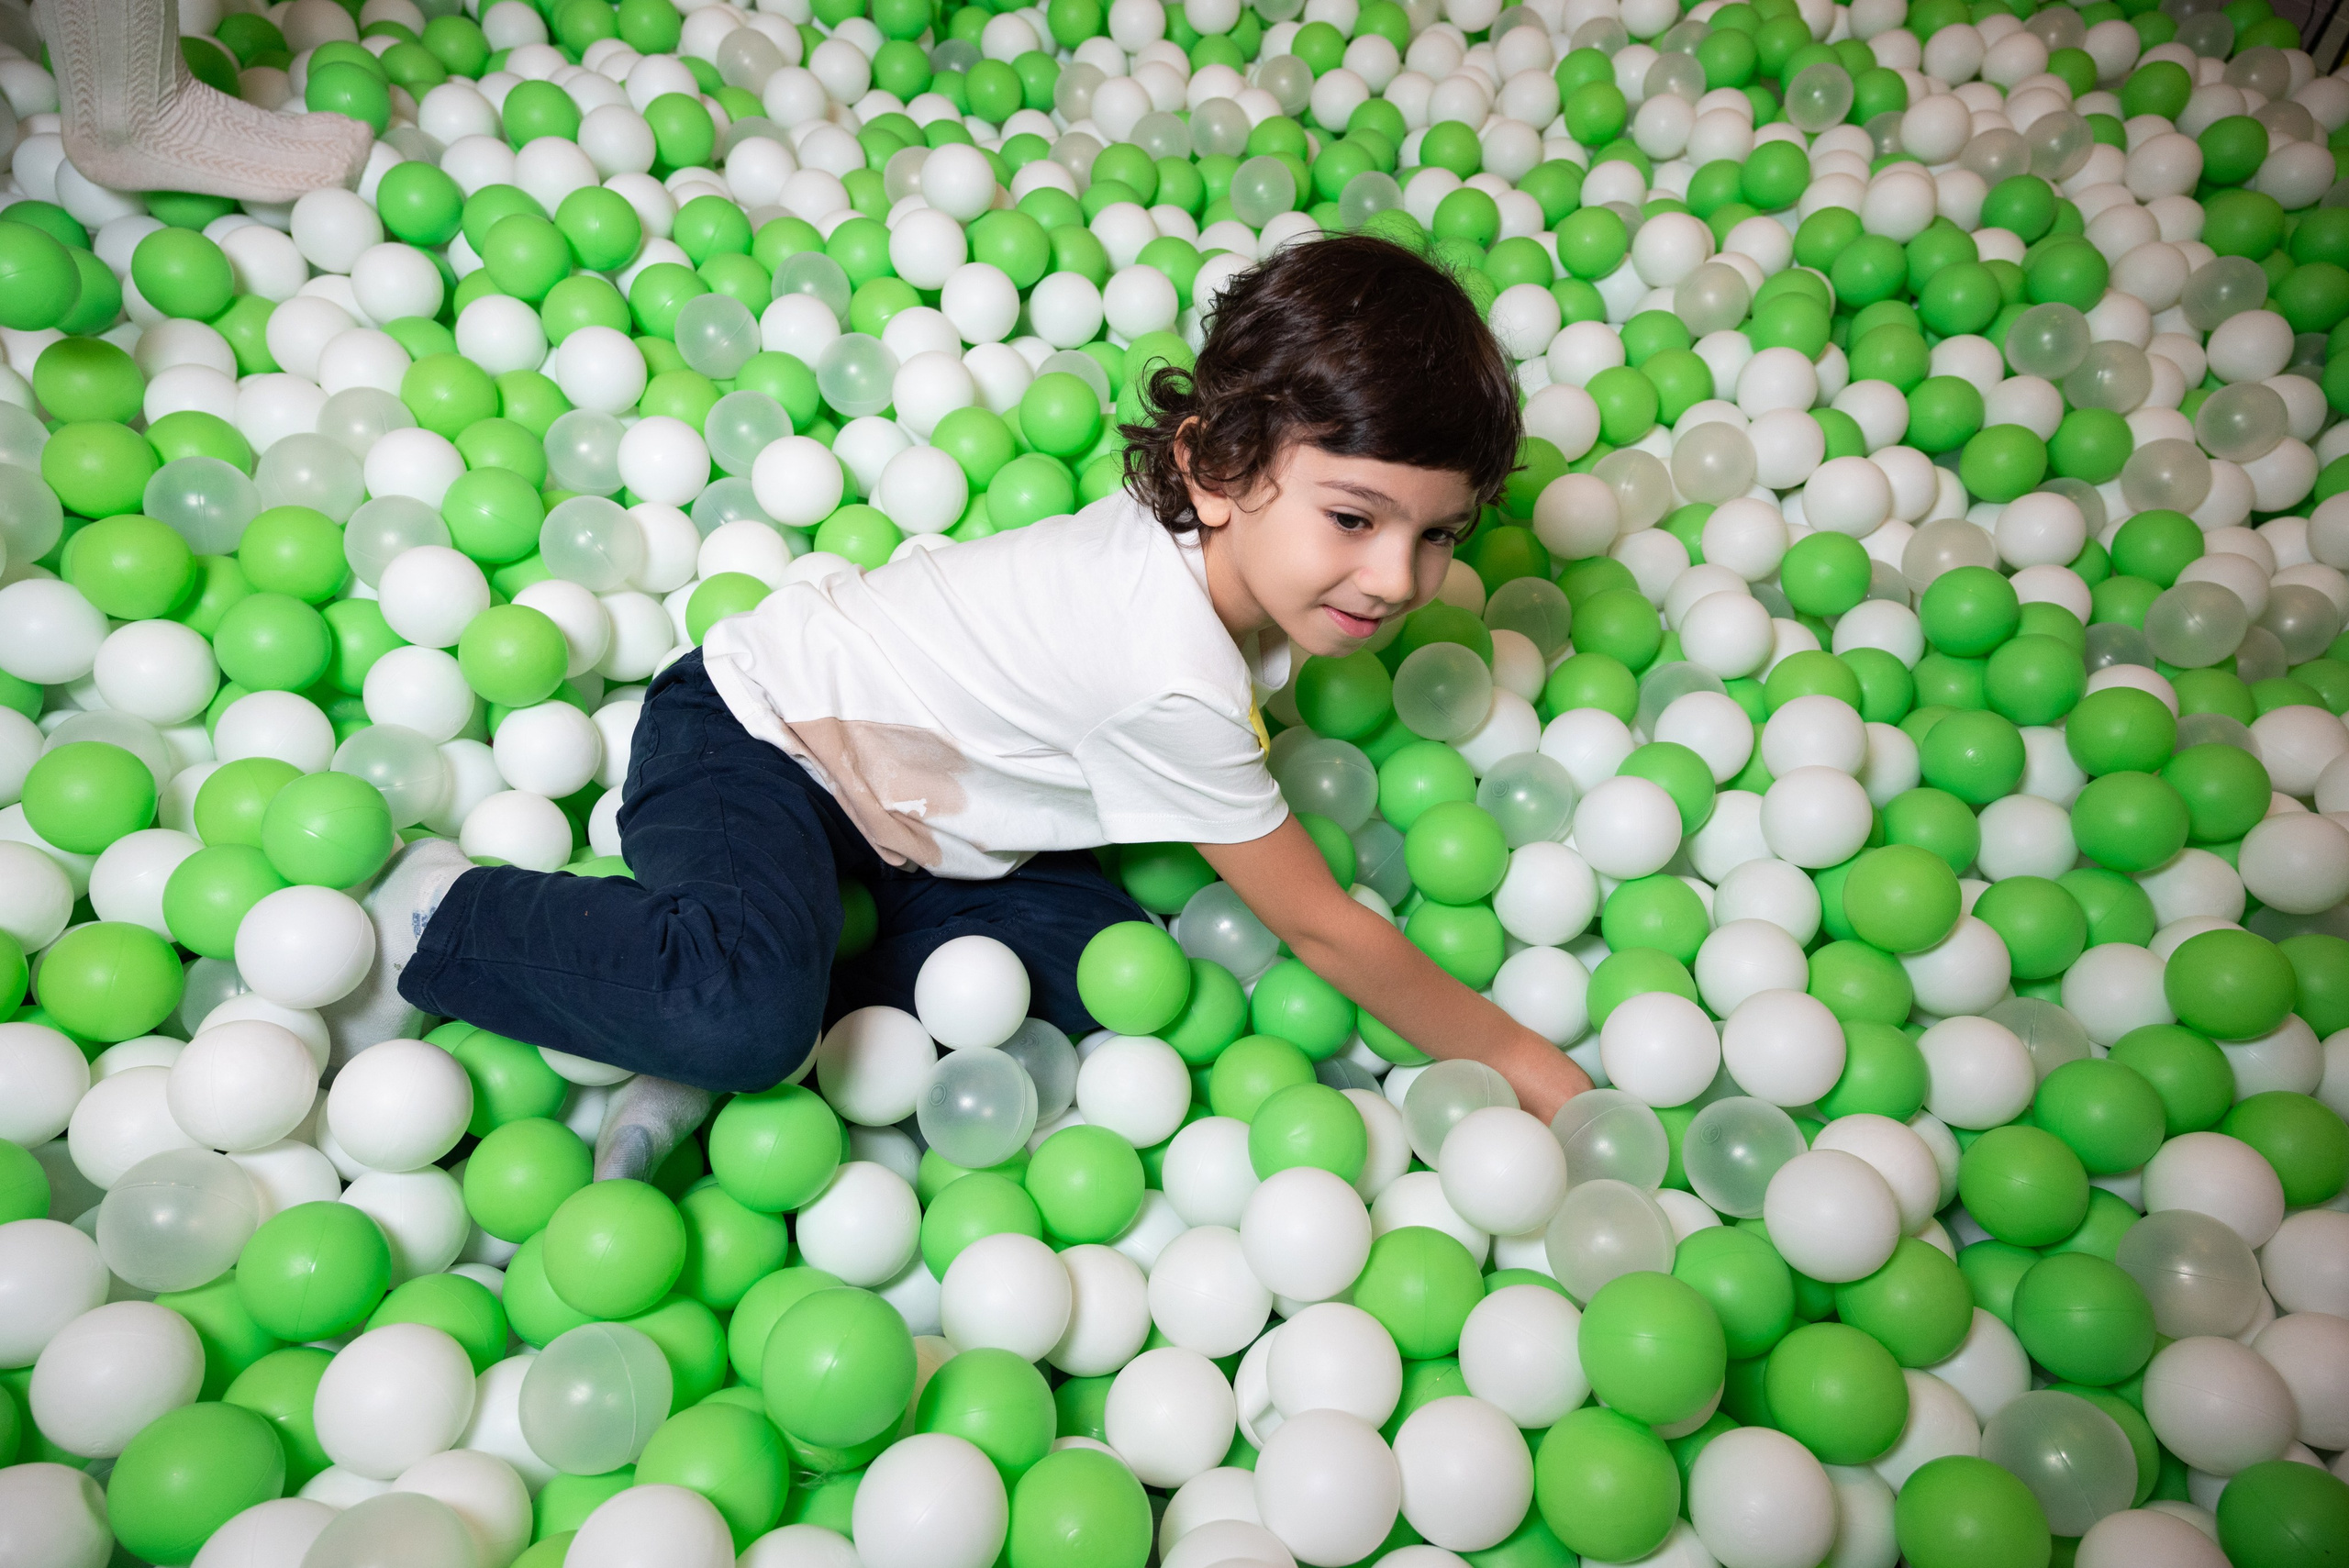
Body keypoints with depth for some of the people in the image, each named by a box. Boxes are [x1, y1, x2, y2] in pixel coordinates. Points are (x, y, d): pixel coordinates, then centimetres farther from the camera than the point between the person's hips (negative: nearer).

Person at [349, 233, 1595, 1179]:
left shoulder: (1206, 531, -11)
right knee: (747, 1011, -34)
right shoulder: (1171, 682, -34)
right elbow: (1323, 932, -23)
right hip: (750, 731, -8)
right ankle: (439, 916, -4)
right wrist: (1529, 1068, -12)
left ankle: (720, 1054, -9)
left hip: (882, 767, 8)